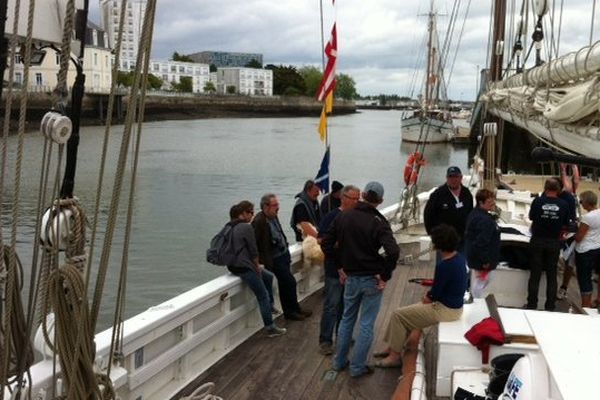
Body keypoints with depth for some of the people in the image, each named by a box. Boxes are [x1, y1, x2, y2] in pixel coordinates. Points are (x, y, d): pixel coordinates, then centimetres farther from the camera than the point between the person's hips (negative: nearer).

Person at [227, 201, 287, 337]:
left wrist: (256, 266, 16)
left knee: (269, 276, 26)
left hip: (234, 264, 10)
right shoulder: (247, 228, -16)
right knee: (263, 296, -1)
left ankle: (270, 306, 35)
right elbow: (253, 251, -14)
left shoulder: (233, 227, 13)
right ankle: (270, 328, 4)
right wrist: (257, 266, 3)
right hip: (243, 268, -10)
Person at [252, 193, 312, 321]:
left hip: (283, 254, 9)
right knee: (290, 282, -5)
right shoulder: (259, 222, -21)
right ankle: (292, 311, 11)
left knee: (284, 284, 15)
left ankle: (290, 310, 26)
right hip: (274, 259, -9)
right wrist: (265, 261, -17)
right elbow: (254, 244, -20)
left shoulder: (273, 216, 6)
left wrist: (286, 251, 14)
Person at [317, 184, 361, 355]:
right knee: (332, 305, -2)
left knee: (346, 305, 16)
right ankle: (325, 341, 5)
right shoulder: (332, 217, -10)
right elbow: (321, 240, -12)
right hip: (335, 269, -6)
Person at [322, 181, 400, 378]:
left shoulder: (344, 217, -2)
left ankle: (339, 361, 29)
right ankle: (357, 367, 14)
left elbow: (326, 244, 3)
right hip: (372, 280, -4)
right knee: (366, 324, 7)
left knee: (347, 319, 20)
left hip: (351, 278, 4)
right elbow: (393, 251, -30)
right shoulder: (379, 222, -16)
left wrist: (339, 266, 11)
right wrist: (385, 276, -17)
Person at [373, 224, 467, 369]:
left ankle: (395, 356, 7)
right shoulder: (458, 257, 0)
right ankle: (392, 347, 24)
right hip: (453, 304, 9)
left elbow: (434, 295, -19)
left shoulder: (444, 266, -29)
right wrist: (430, 295, 2)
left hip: (446, 310, -9)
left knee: (398, 315, -3)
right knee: (405, 311, 16)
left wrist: (428, 297, 2)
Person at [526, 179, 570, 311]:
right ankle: (550, 307, 13)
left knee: (535, 274, 7)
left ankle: (532, 305, 11)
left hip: (537, 241, -1)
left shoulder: (537, 201, -11)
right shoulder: (563, 204, -7)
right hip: (554, 243, 1)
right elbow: (565, 224, 1)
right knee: (552, 275, 10)